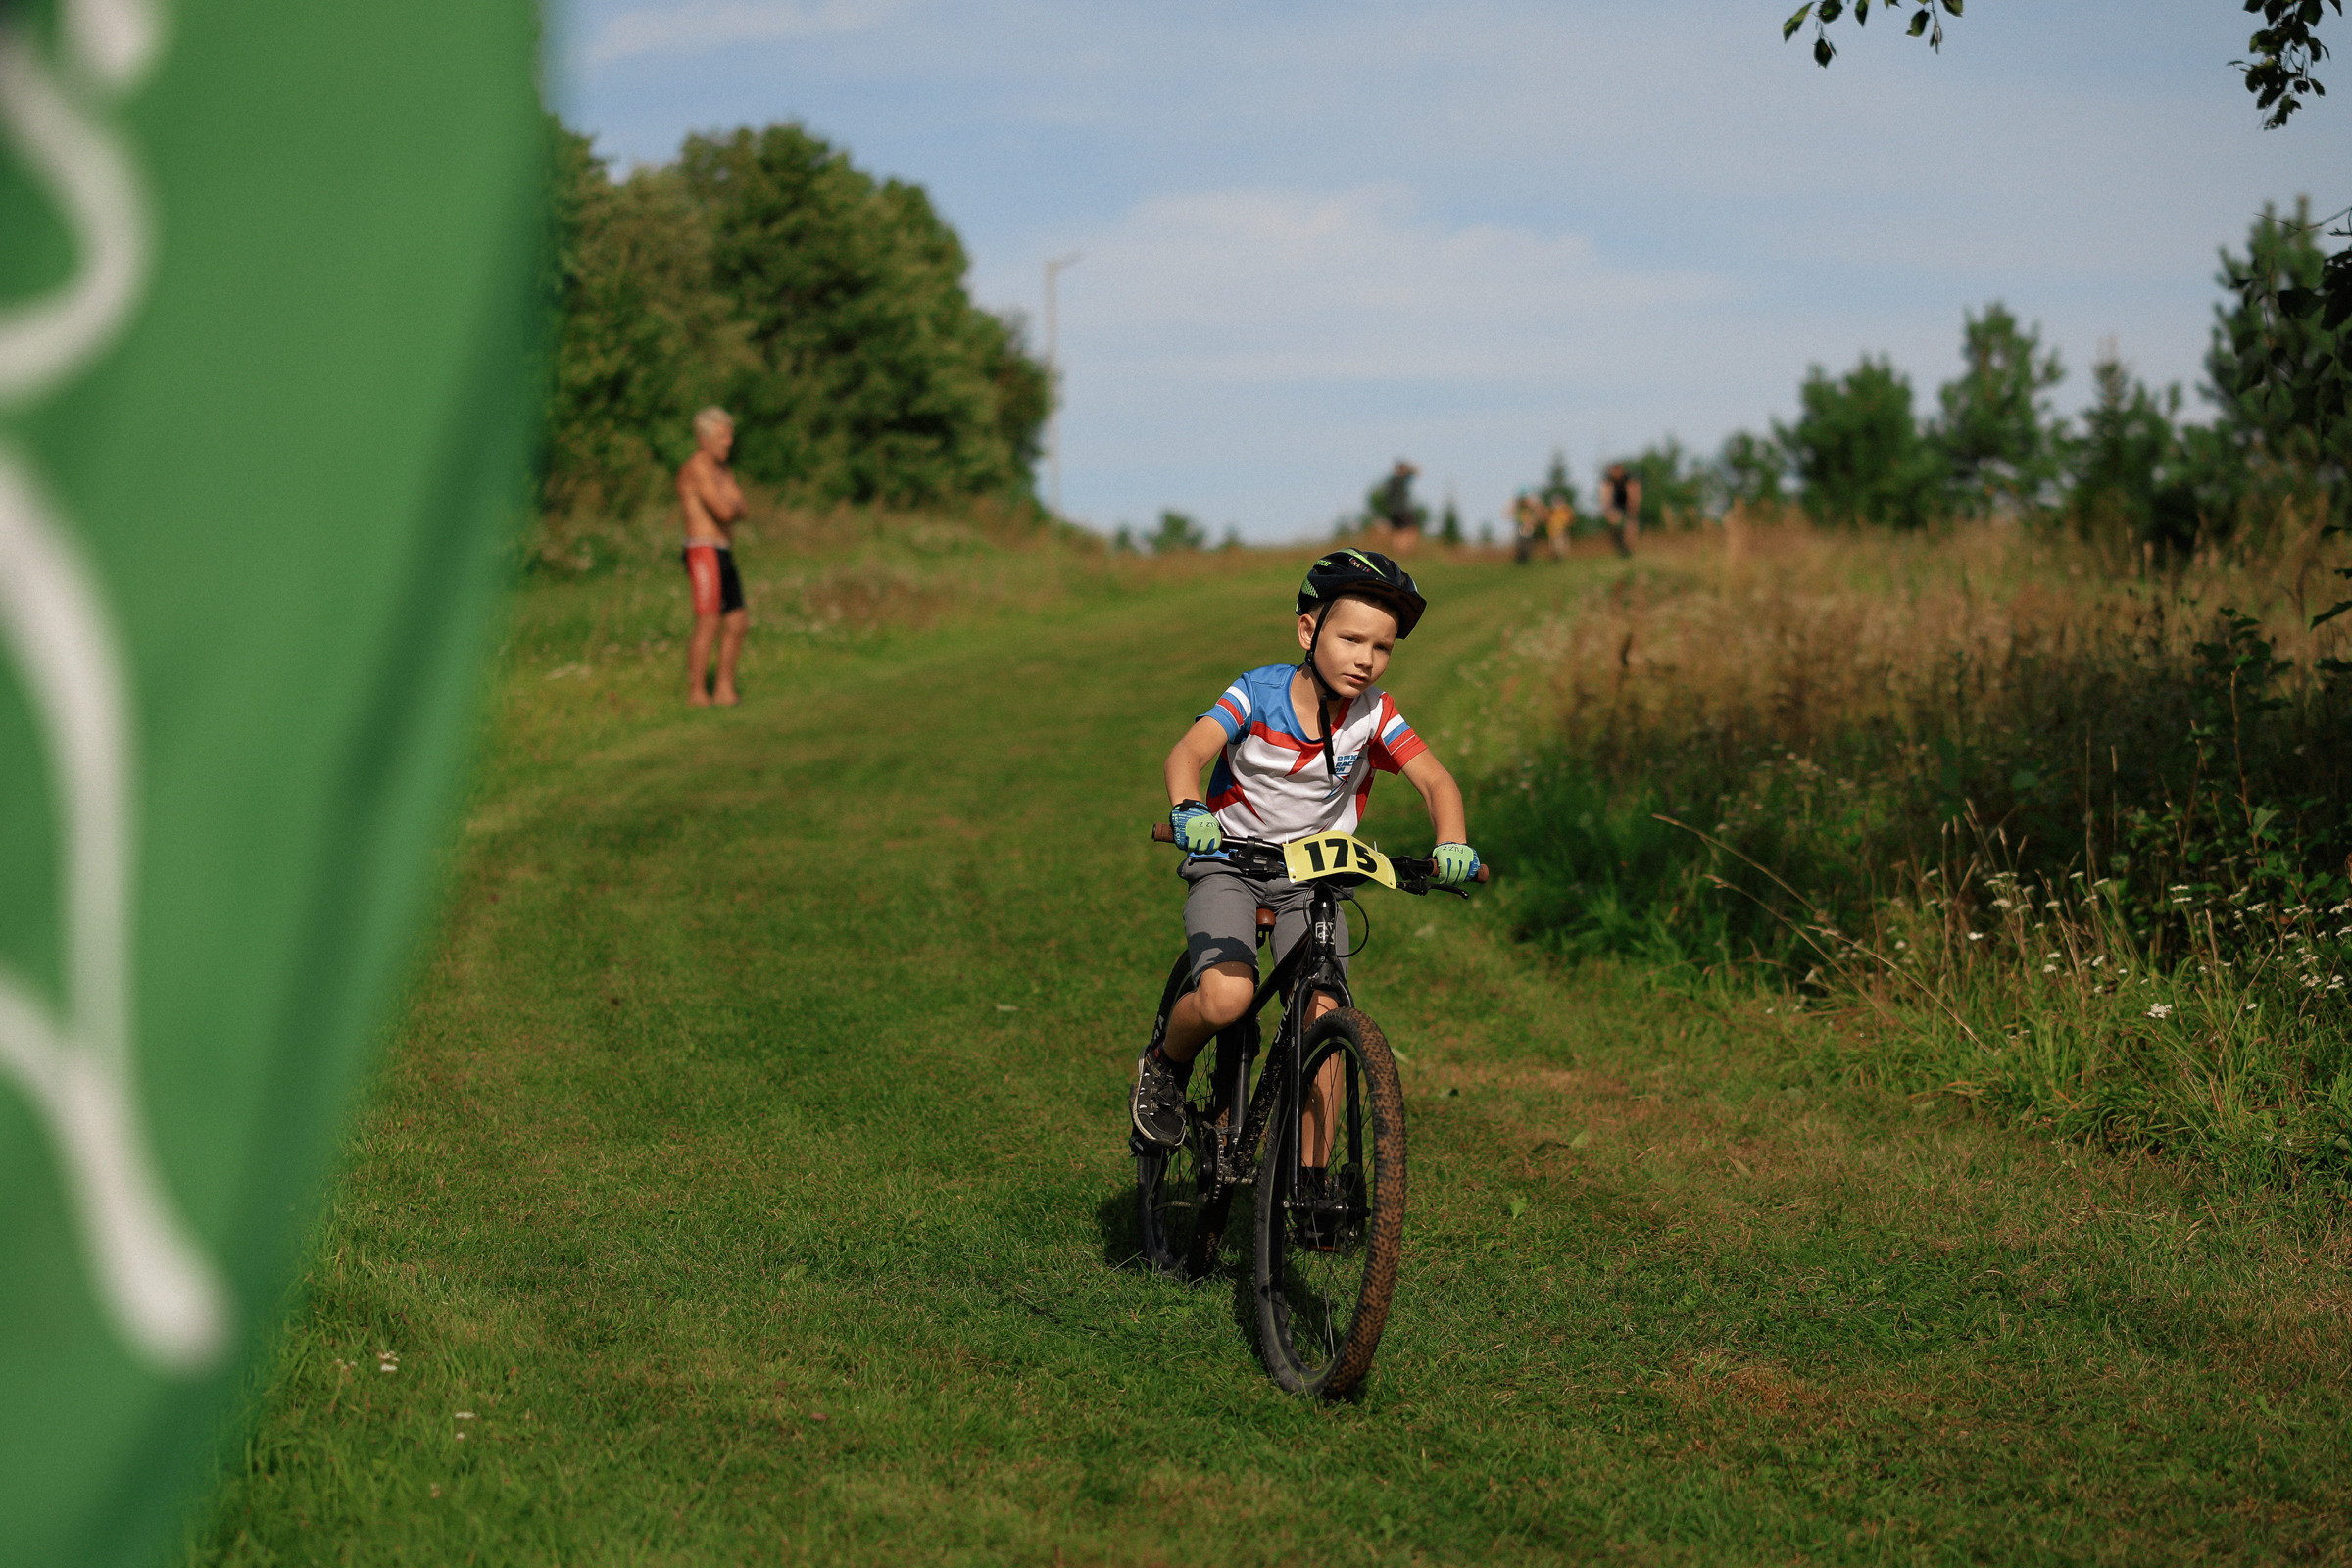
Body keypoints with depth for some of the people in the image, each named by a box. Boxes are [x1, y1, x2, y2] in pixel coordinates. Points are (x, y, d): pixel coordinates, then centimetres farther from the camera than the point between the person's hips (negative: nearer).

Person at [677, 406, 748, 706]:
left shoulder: (722, 470, 20)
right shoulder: (698, 468, -12)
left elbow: (738, 512, 14)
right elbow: (724, 512, -20)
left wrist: (731, 505, -8)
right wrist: (733, 503, 2)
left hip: (723, 556, 10)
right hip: (704, 552, -10)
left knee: (737, 622, 8)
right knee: (708, 623, -14)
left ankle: (724, 691, 12)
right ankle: (696, 693, -12)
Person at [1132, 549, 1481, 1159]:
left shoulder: (1373, 715, -10)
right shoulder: (1258, 694, -18)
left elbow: (1435, 779, -16)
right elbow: (1187, 752, -31)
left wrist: (1451, 844, -38)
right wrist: (1188, 810, -53)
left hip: (1315, 876, 3)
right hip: (1230, 863, -3)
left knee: (1322, 1016, -14)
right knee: (1225, 999, -26)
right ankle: (1165, 1065, 8)